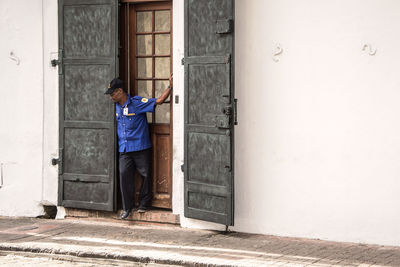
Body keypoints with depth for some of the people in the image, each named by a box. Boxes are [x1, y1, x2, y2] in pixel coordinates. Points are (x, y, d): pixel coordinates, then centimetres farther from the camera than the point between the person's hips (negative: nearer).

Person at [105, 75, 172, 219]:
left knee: (145, 175, 2)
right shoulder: (117, 106, 10)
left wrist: (170, 87, -19)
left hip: (141, 147, -4)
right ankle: (127, 207, 4)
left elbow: (158, 101, -11)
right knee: (124, 175, -5)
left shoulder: (137, 102, -9)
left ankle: (144, 203, 20)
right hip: (124, 149, 5)